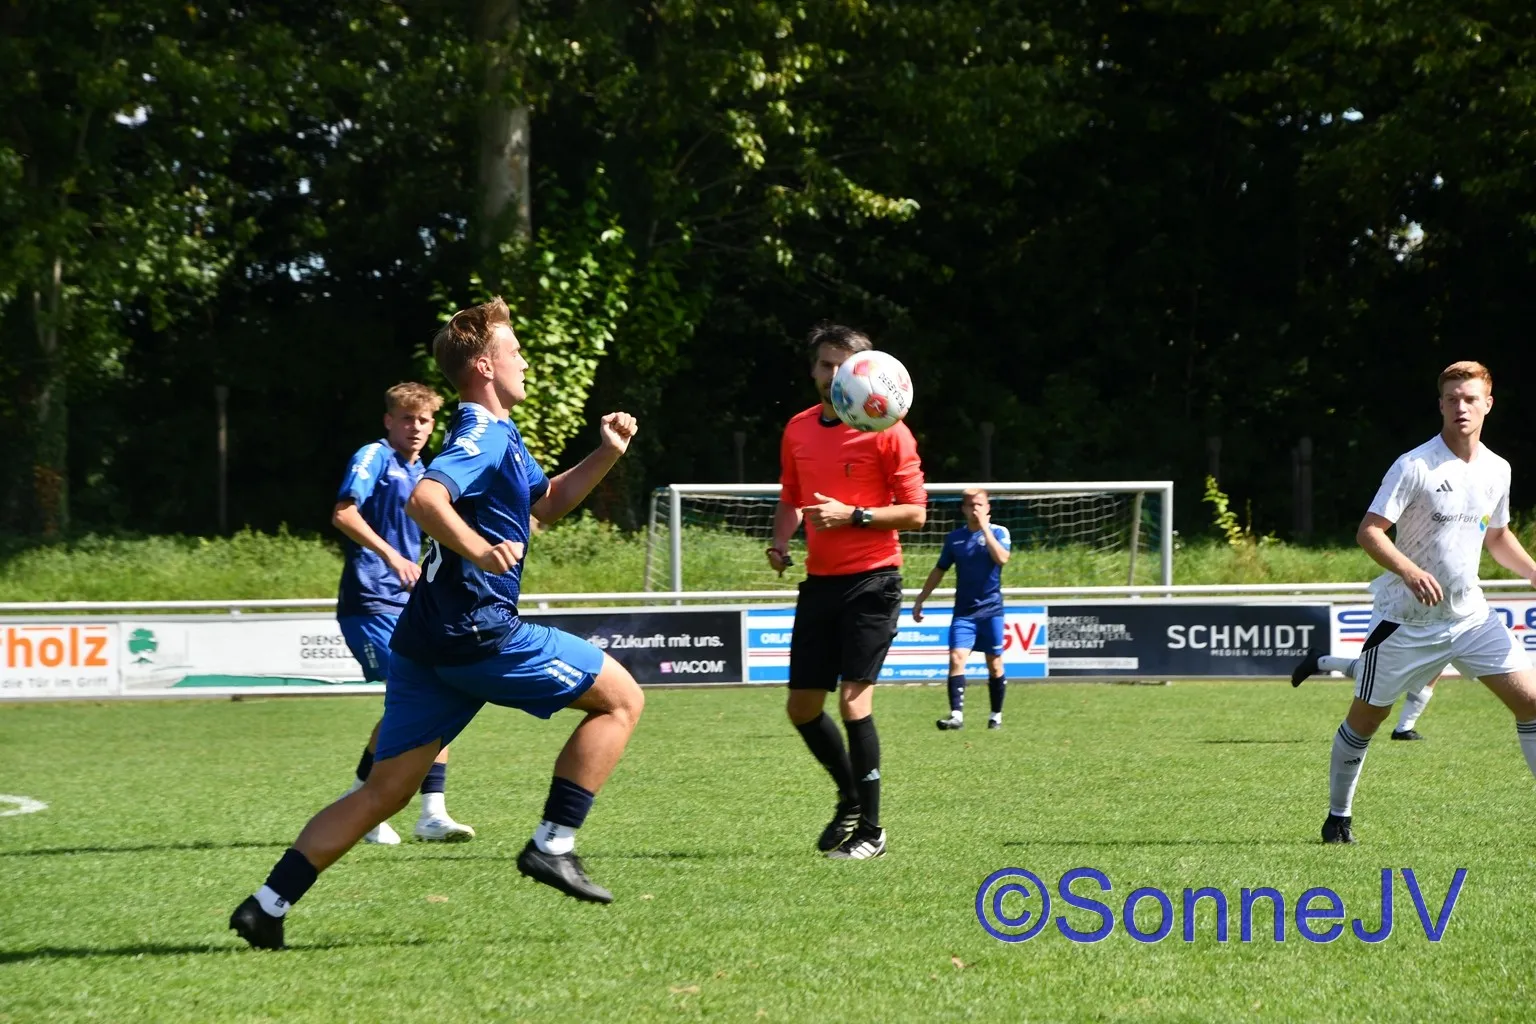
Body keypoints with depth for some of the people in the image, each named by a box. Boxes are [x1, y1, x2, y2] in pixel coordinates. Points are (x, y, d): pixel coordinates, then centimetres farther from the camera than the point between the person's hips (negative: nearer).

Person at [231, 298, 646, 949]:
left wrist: (606, 455, 22)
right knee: (621, 697, 3)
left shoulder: (498, 435, 22)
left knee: (385, 791, 7)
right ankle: (553, 845, -3)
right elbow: (426, 498, -27)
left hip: (426, 643, 9)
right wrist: (479, 549, -40)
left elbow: (546, 503, 36)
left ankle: (268, 904, -2)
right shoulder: (485, 434, -10)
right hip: (478, 632, -9)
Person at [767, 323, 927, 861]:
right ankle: (851, 799, 30)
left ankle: (870, 831, -6)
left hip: (871, 580, -7)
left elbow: (915, 512, -9)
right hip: (820, 582, 7)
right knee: (802, 706, 8)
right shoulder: (798, 430, 10)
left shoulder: (888, 432, -8)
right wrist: (781, 538, 3)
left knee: (854, 699, -14)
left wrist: (853, 516, -20)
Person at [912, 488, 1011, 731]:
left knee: (995, 664, 5)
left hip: (991, 609, -2)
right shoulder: (955, 537, 7)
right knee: (957, 658, -14)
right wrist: (920, 600, 13)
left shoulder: (999, 532, -1)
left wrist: (984, 528, -19)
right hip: (963, 610, 2)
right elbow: (939, 571, 15)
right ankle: (956, 715, -19)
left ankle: (996, 715, 18)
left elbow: (1002, 558, -21)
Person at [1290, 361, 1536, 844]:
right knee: (1366, 716, 4)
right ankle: (1338, 816, 22)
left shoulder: (1496, 470, 5)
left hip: (1470, 614, 5)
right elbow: (1369, 531, -19)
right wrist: (1410, 572, -35)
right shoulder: (1414, 466, -15)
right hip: (1406, 618, -5)